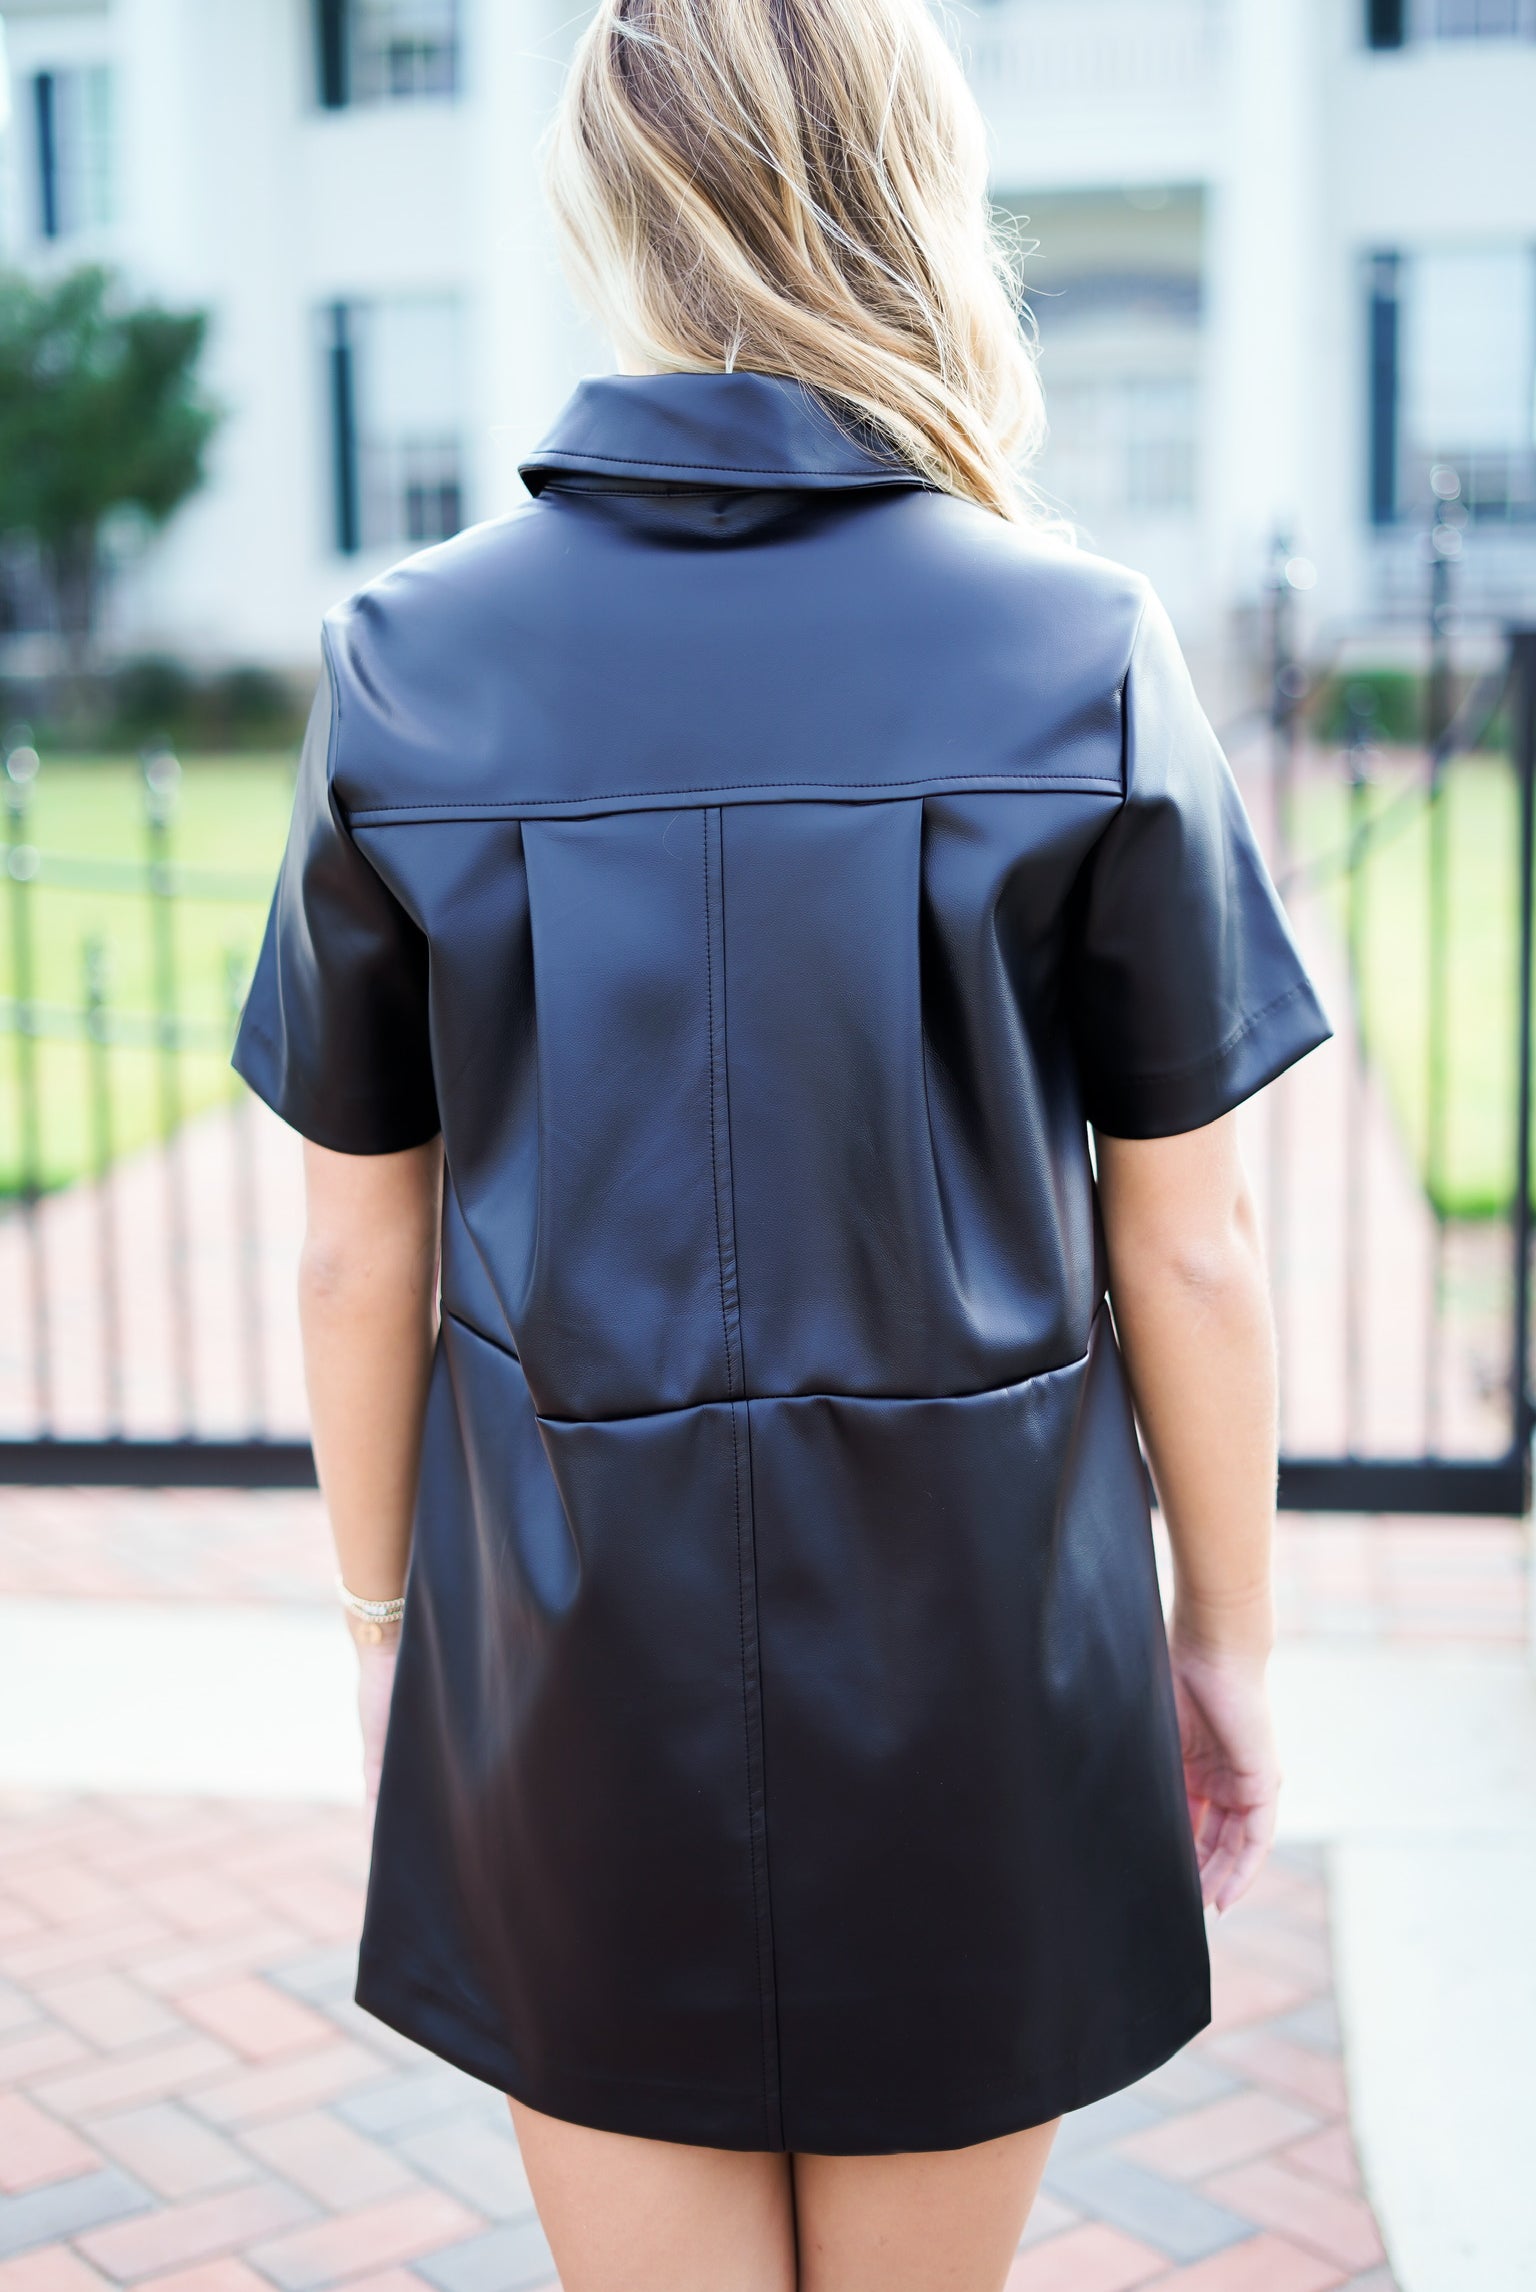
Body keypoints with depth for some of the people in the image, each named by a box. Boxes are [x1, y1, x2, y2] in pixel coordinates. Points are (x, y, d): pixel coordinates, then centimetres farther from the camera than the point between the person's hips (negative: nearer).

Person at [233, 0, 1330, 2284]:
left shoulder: (409, 662, -7)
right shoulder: (1083, 656, -10)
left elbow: (360, 1251, -2)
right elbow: (1189, 1248, -6)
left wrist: (384, 1612, 13)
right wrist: (1226, 1630, 8)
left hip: (576, 1648, 1)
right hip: (974, 1659, 0)